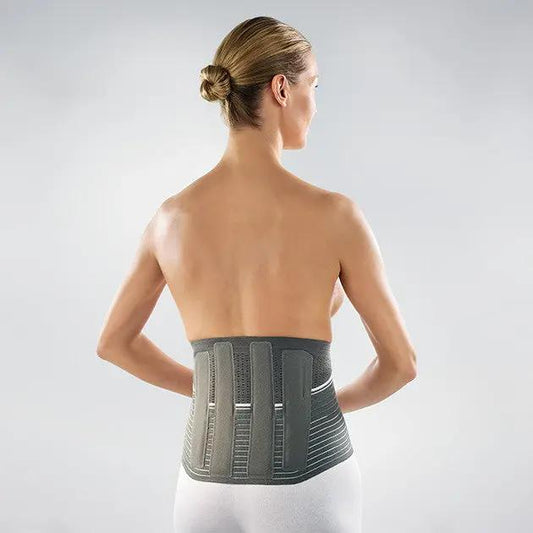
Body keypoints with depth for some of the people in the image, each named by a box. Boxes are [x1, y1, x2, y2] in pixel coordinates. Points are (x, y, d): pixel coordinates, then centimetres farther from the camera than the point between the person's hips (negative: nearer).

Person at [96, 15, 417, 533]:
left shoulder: (171, 216, 0)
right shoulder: (334, 215, -12)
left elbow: (114, 343, 14)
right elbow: (400, 361, -3)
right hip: (305, 485, -3)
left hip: (209, 483, 4)